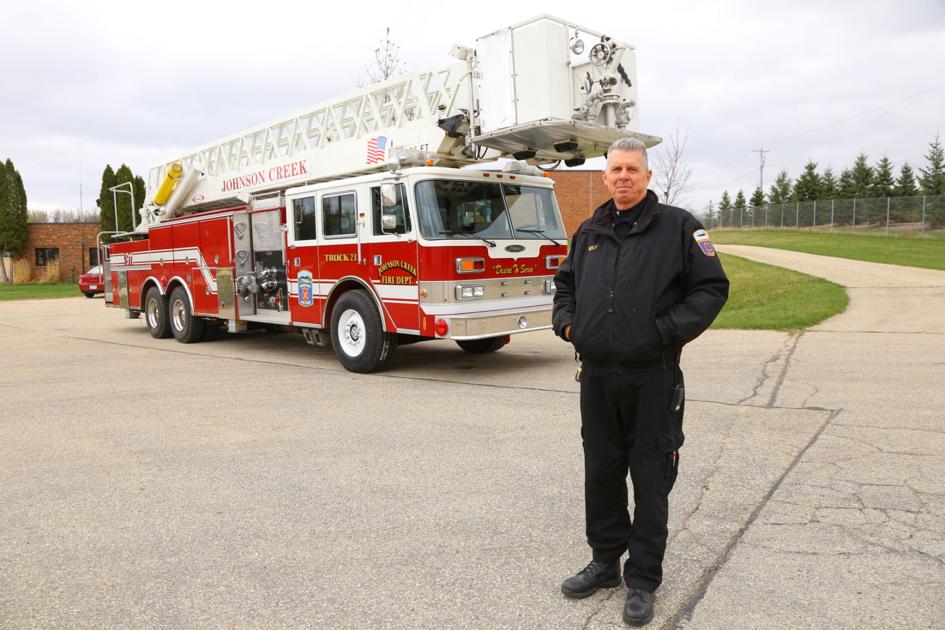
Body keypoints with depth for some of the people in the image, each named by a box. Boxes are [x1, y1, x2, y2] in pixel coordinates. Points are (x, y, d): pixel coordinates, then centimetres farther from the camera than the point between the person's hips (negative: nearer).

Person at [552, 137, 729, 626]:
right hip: (596, 375, 5)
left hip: (652, 378, -4)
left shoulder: (678, 227, -3)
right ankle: (605, 562, 32)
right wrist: (565, 320, 6)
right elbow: (565, 283, 24)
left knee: (650, 479, 6)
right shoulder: (589, 232, 12)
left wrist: (667, 330, -16)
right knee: (601, 472, 14)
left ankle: (643, 581, 21)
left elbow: (712, 287, -5)